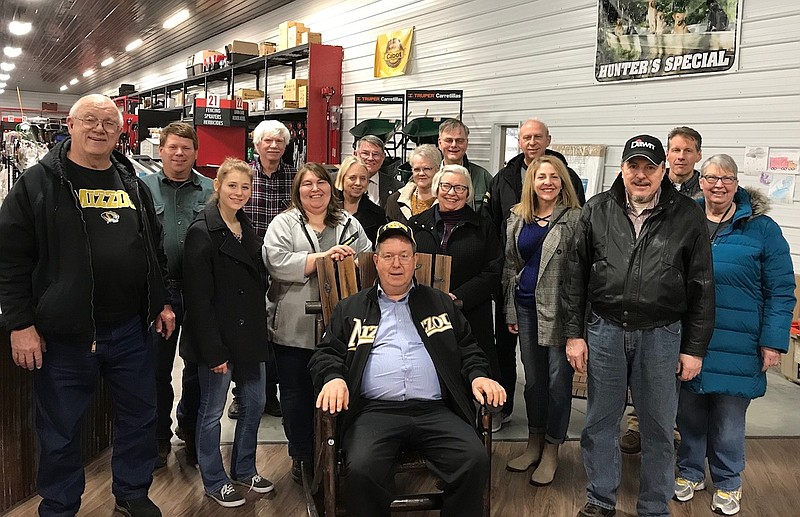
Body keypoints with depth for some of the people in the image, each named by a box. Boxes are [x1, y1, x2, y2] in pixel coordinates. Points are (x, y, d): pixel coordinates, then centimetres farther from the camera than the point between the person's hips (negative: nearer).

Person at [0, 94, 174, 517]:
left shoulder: (133, 184, 9)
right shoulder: (38, 183, -5)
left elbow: (155, 249, 16)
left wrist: (162, 302, 12)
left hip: (131, 329, 4)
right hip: (63, 336, -4)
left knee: (140, 417, 16)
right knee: (60, 432, 9)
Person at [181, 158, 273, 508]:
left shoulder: (247, 229, 11)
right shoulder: (202, 232, -13)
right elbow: (199, 298, -17)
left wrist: (260, 331, 11)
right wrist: (213, 350, -19)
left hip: (250, 335, 8)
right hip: (217, 338, -8)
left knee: (255, 403, 15)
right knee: (212, 410, 7)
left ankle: (244, 469, 34)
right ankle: (214, 481, 24)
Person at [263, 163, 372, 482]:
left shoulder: (349, 224, 12)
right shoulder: (284, 223, 2)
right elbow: (276, 262, -14)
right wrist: (322, 257, -20)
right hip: (294, 328, -2)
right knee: (296, 393, 10)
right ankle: (302, 457, 26)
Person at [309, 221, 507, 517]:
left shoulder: (441, 304, 23)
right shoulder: (351, 309, 20)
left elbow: (468, 349, 21)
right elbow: (326, 354, 13)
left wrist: (478, 376, 0)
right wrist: (333, 378, -9)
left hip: (435, 411, 2)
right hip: (375, 411, -1)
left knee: (476, 461, -24)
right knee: (362, 470, -30)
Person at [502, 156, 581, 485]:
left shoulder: (575, 218, -5)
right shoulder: (518, 217, 8)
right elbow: (510, 265, 12)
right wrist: (510, 310, 9)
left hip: (559, 307, -4)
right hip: (526, 306, 5)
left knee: (558, 378, 2)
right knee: (533, 377, 14)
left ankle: (551, 450, 17)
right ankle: (533, 443, 29)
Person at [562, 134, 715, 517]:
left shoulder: (687, 216, 0)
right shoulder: (597, 211, 3)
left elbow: (701, 287, 2)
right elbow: (575, 276, 5)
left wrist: (695, 348, 0)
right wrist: (574, 334, 2)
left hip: (662, 335, -1)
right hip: (605, 331, 1)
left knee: (658, 429, 10)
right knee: (600, 423, 11)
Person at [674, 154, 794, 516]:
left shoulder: (762, 229, -3)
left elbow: (780, 291, -4)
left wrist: (773, 342, -9)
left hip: (736, 347, -2)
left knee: (728, 419, 7)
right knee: (688, 413, 13)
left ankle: (727, 484, 28)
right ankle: (690, 472, 34)